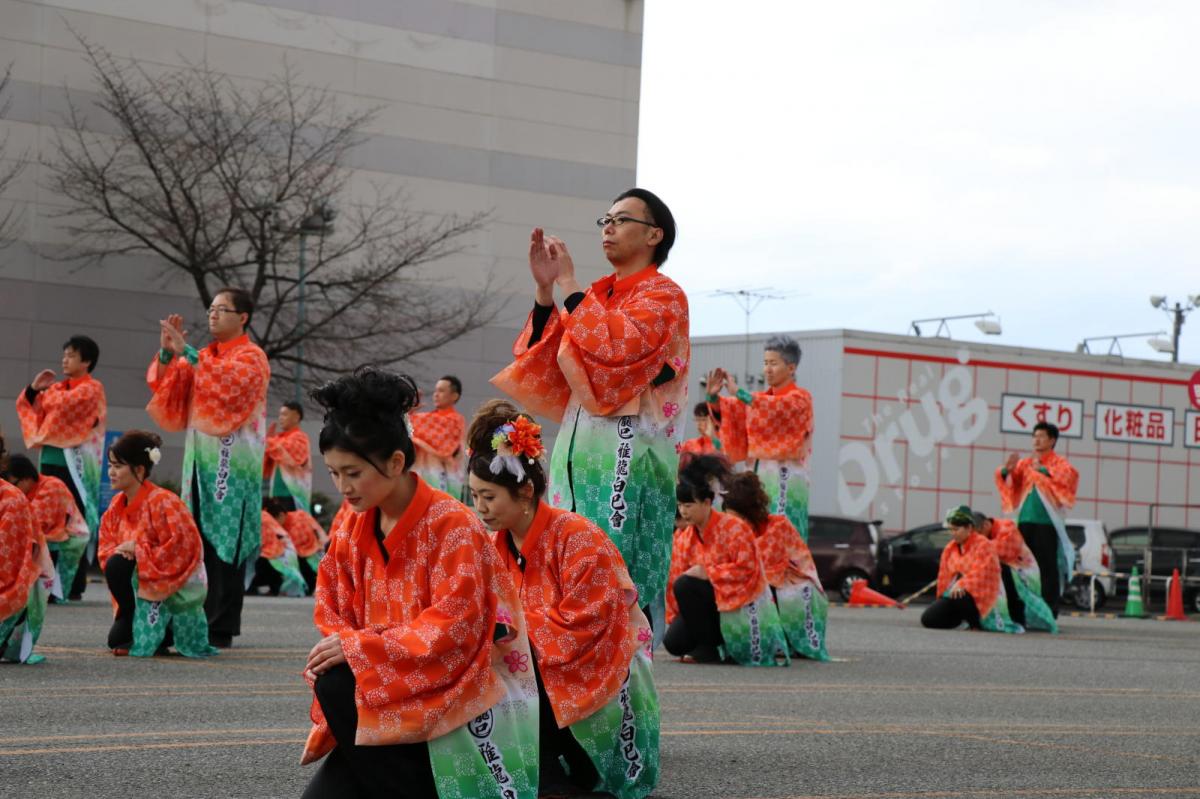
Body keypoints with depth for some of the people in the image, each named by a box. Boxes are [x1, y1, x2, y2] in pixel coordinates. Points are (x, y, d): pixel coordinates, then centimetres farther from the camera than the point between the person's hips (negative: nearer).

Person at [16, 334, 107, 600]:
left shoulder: (91, 388, -2)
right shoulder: (57, 388, 19)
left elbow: (65, 404, -19)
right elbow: (28, 407, 20)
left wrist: (47, 394, 2)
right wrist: (34, 389, 2)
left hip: (75, 464, -7)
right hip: (51, 461, 7)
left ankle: (74, 586, -4)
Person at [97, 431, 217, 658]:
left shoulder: (162, 502, -21)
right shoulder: (117, 505, 3)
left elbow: (183, 546, -26)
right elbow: (106, 548, 5)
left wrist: (137, 550, -25)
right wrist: (120, 551, -19)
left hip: (177, 588, -8)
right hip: (144, 585, 8)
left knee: (117, 567, -29)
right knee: (116, 638, -1)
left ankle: (144, 637, -15)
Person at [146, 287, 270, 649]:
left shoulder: (251, 357, -1)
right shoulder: (204, 356, 18)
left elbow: (230, 382, -22)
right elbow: (167, 387, 11)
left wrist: (186, 352, -23)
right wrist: (167, 353, -6)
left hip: (232, 464, -6)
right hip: (200, 462, 6)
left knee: (224, 545, -7)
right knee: (201, 544, 5)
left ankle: (221, 630, -6)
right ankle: (200, 622, 10)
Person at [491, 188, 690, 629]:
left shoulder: (663, 295, 0)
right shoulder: (597, 294, 20)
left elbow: (618, 346, -18)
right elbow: (546, 360, 12)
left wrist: (568, 284, -12)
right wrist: (544, 288, 2)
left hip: (626, 448, -7)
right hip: (578, 444, 7)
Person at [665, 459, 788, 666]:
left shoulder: (734, 528, -14)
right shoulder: (684, 538, 5)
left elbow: (746, 569, -20)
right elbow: (674, 578, 5)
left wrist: (707, 572, -24)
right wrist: (672, 618, -1)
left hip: (742, 604, -6)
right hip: (714, 605, 6)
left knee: (685, 586, -28)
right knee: (674, 641, -16)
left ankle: (707, 649, -15)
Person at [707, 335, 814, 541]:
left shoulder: (800, 397, 0)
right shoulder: (760, 398, 19)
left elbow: (777, 408, -20)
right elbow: (730, 411, 8)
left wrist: (738, 392, -27)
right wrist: (714, 396, -13)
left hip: (784, 478, -6)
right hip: (757, 474, 6)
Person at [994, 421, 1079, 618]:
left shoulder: (1059, 463, 4)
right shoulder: (1025, 463, 18)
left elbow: (1070, 476, -15)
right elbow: (1007, 480, 12)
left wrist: (1043, 470, -24)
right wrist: (1007, 471, -10)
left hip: (1046, 522, -5)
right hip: (1025, 522, 5)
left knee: (1047, 568, -6)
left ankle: (1049, 611, -5)